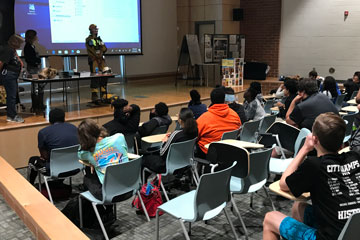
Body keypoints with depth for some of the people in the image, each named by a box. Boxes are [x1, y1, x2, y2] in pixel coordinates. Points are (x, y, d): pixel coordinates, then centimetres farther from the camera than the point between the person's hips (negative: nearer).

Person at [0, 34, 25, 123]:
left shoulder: (12, 49, 11)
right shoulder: (8, 50, -20)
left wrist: (20, 61, 25)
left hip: (13, 75, 11)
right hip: (9, 75, -11)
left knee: (13, 95, 14)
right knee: (11, 96, -7)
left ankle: (10, 115, 22)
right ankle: (12, 116, -1)